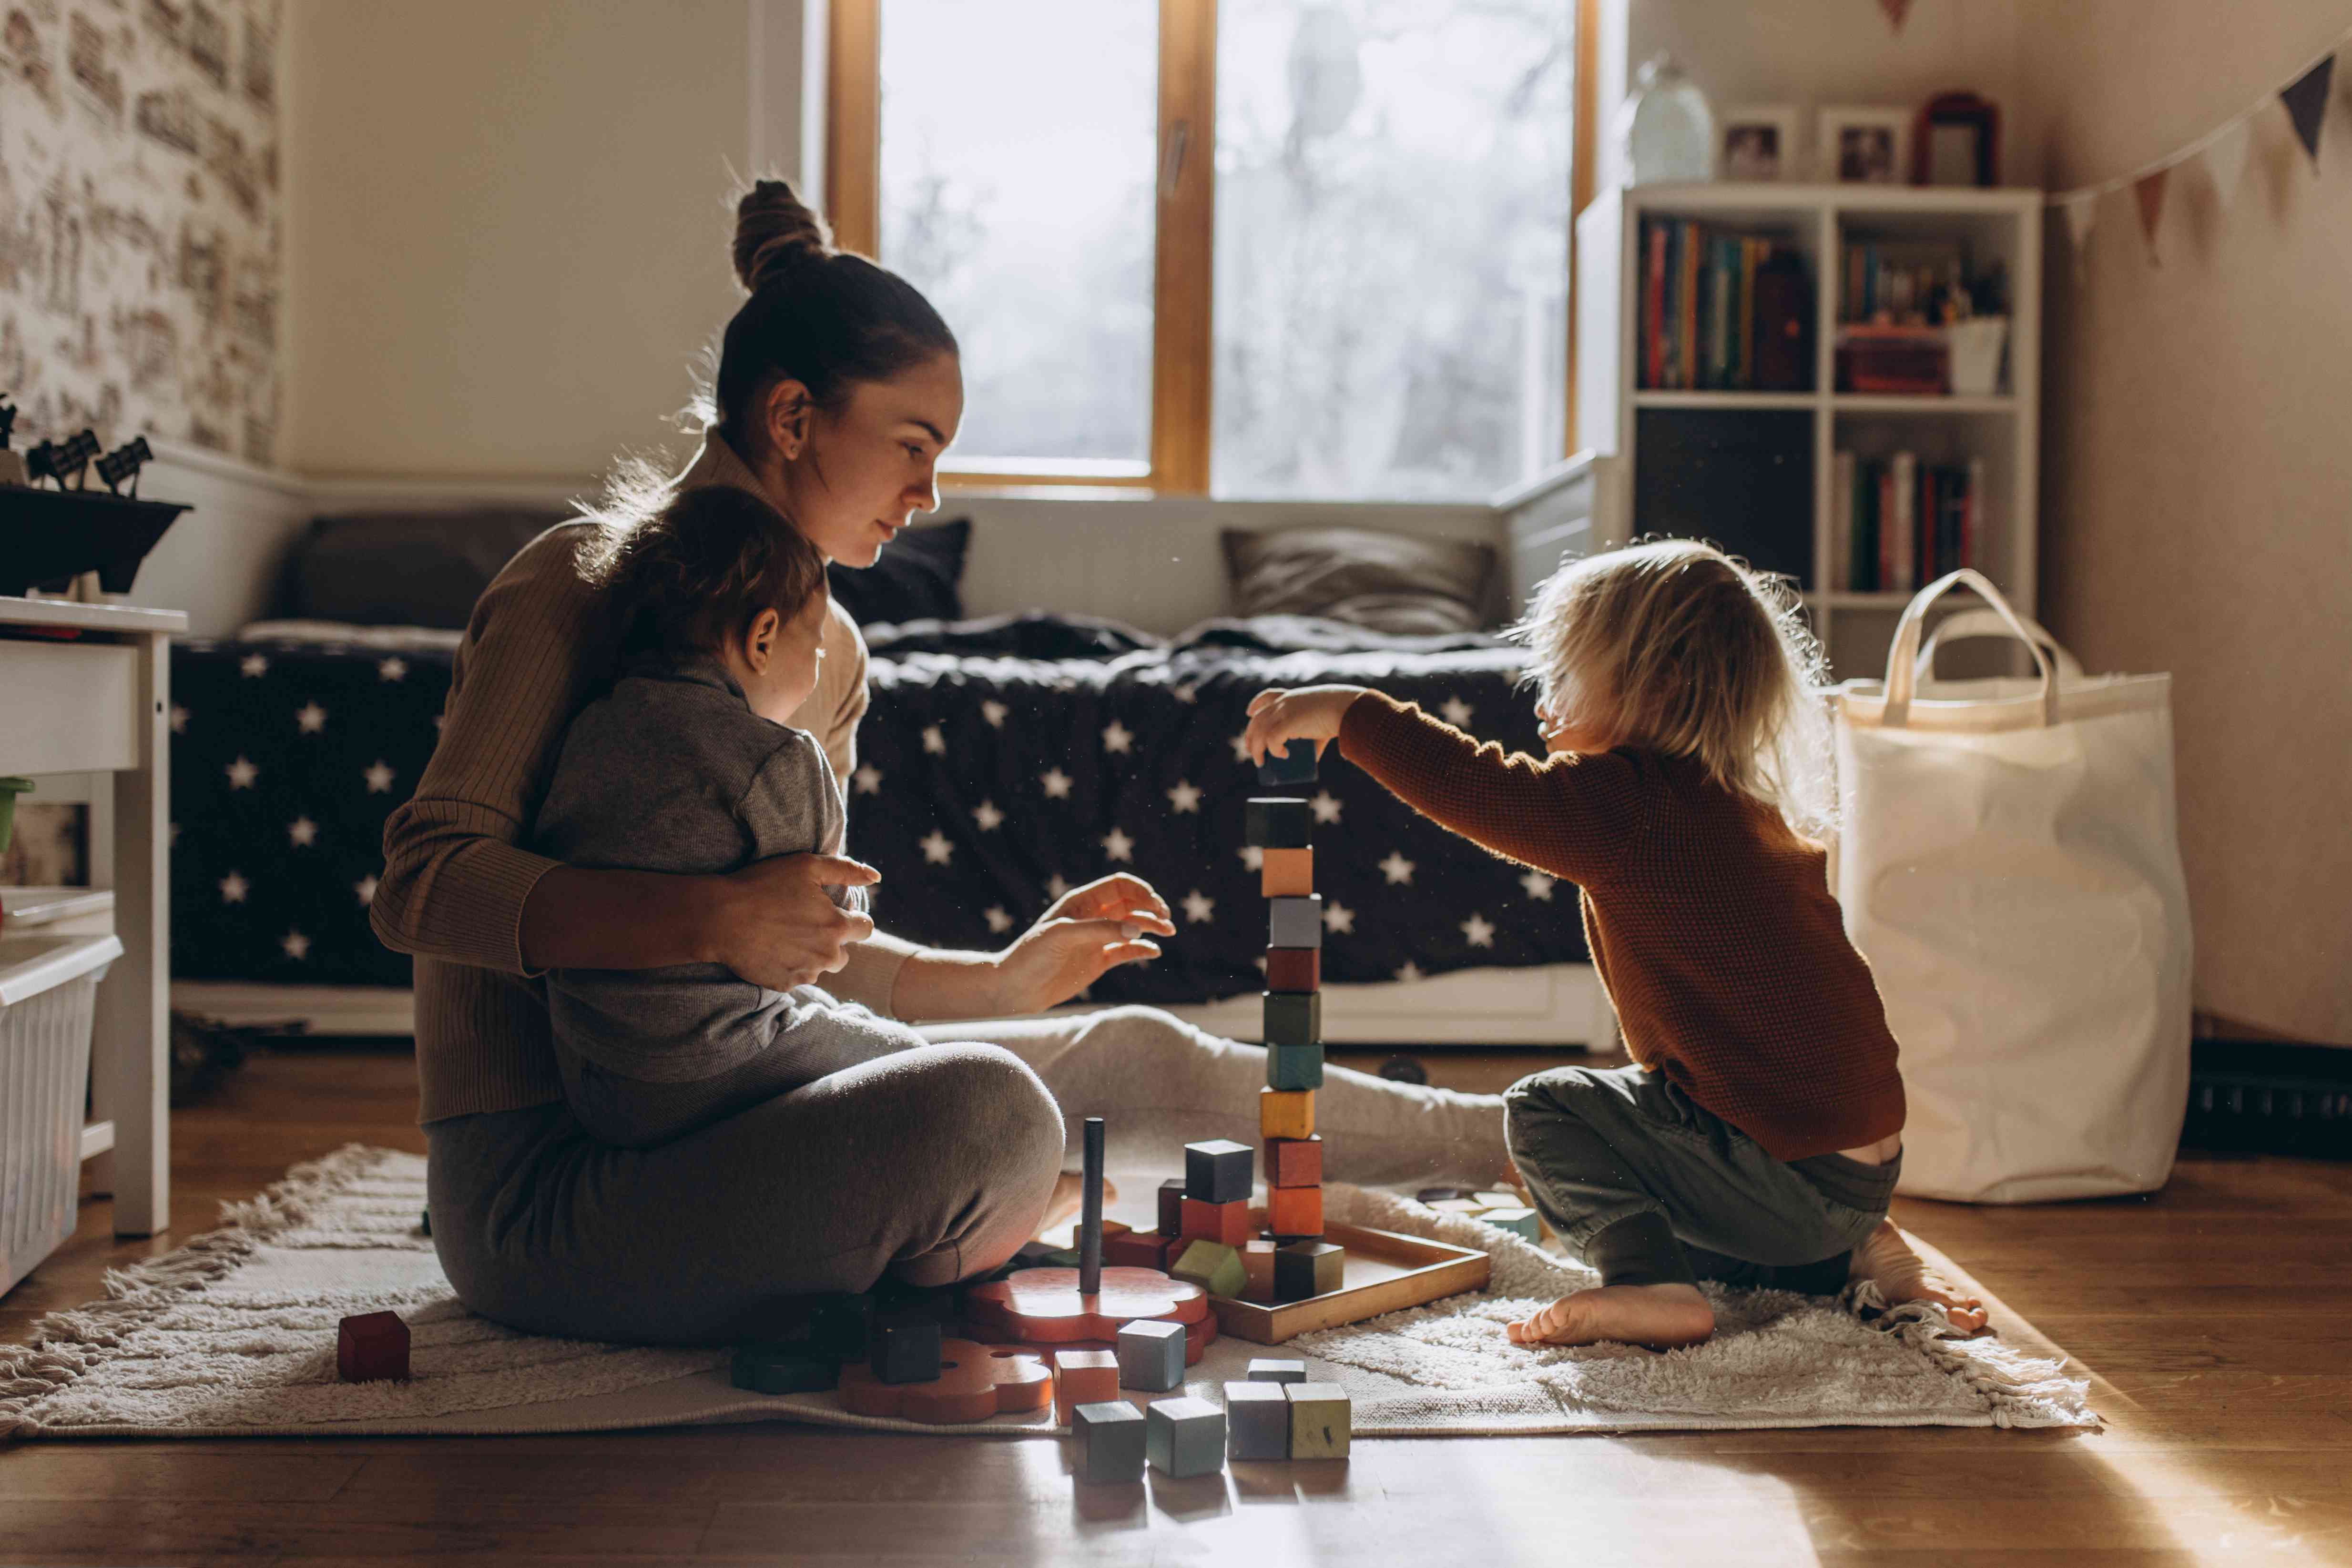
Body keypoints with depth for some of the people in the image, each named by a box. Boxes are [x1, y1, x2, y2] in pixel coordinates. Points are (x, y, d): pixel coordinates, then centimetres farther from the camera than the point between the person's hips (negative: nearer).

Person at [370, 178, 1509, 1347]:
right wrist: (710, 918, -32)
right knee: (986, 1114, -31)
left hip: (704, 1109, 8)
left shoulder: (827, 650, 12)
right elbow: (421, 884, -21)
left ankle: (1491, 1141, 23)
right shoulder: (581, 587, -12)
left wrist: (1004, 981, 12)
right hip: (540, 1183, -8)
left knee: (1133, 1058, 7)